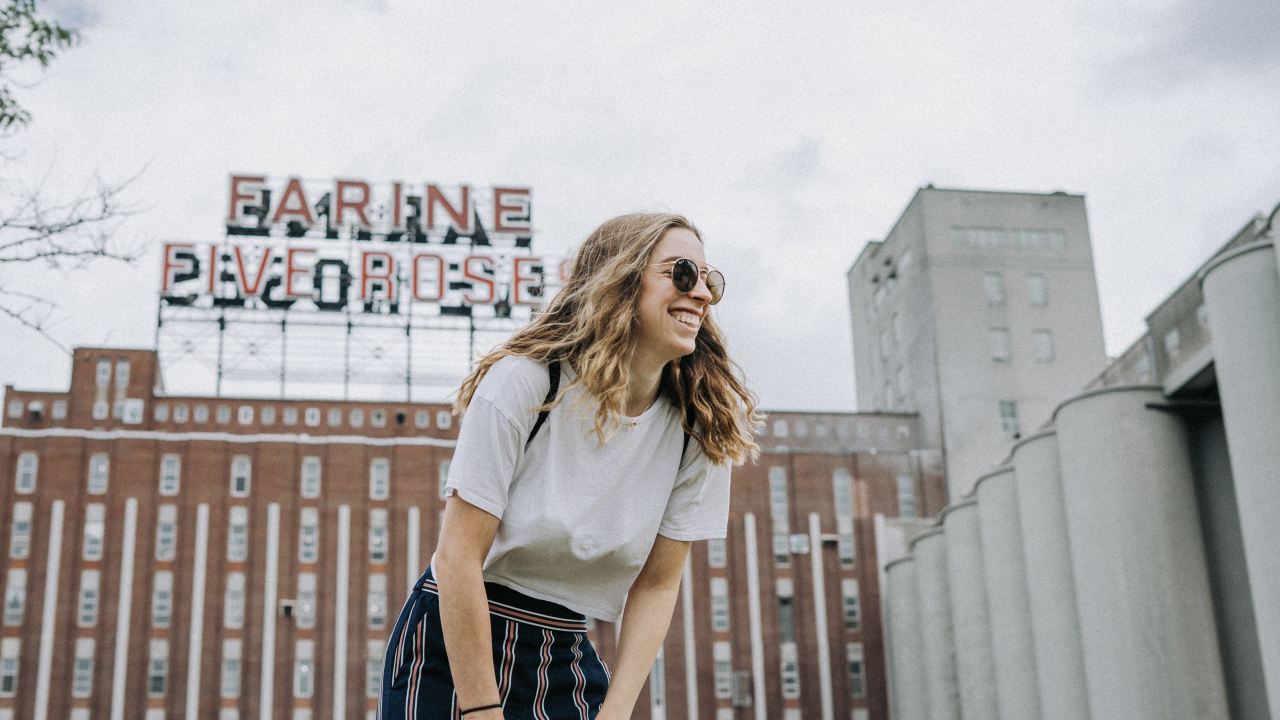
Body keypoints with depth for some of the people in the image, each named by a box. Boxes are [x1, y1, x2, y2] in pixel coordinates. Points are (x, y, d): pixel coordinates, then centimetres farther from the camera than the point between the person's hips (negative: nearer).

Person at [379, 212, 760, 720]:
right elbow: (457, 558, -19)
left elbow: (657, 584, -1)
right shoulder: (525, 380, -18)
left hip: (567, 663, 4)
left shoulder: (701, 430, -5)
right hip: (449, 647, -4)